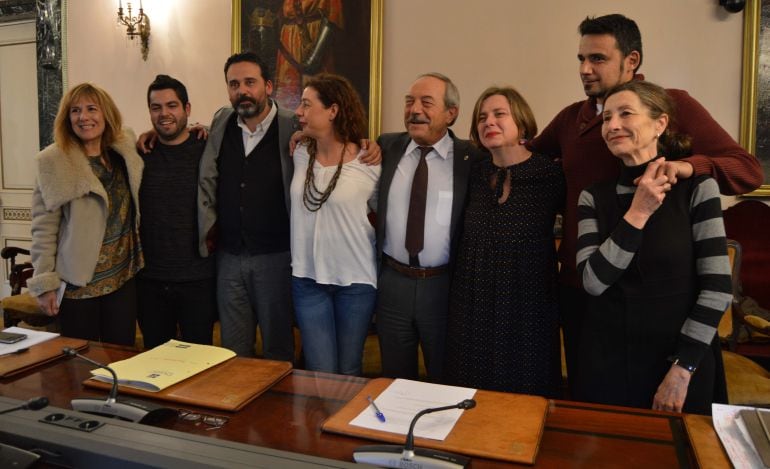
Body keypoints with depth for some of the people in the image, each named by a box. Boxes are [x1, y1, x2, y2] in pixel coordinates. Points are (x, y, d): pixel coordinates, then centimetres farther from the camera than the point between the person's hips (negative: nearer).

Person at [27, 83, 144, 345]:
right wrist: (45, 284, -9)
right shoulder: (53, 162, -8)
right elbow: (43, 228, -7)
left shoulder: (125, 150, 4)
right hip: (78, 282, -3)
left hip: (124, 277, 3)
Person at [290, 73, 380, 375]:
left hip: (356, 280, -2)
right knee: (320, 376, 6)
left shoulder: (369, 164, -11)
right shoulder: (300, 155, 0)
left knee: (349, 373, 12)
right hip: (307, 278, 3)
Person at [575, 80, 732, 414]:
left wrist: (683, 367, -13)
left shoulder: (696, 186, -7)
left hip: (682, 362, -2)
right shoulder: (594, 196, 0)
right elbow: (593, 281, -11)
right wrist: (638, 213, -17)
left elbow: (718, 286, -10)